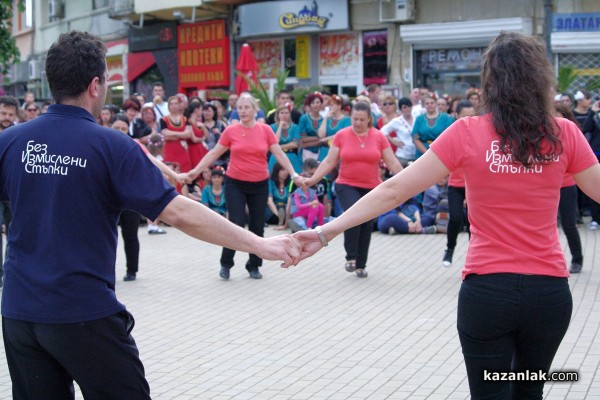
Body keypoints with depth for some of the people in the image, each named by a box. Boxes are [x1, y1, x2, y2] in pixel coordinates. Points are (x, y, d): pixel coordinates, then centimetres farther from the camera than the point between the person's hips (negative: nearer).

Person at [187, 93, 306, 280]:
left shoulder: (265, 130, -2)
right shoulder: (231, 131, -4)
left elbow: (279, 154, -1)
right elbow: (214, 153, 2)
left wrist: (294, 175, -7)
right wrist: (196, 170, -4)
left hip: (259, 185, 2)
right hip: (235, 183, -2)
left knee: (257, 227, 6)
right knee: (236, 224, -9)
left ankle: (254, 266, 21)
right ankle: (226, 264, 8)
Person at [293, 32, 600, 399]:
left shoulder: (468, 133, -7)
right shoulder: (564, 134, -3)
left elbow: (393, 191, -9)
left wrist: (326, 232, -6)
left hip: (487, 290, -2)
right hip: (549, 290, 2)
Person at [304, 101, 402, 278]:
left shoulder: (379, 137, -1)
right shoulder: (341, 135, -3)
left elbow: (392, 162, 2)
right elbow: (329, 161, 1)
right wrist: (313, 179, -7)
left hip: (372, 188, 2)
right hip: (347, 185, -2)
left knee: (366, 226, 7)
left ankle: (361, 265, 21)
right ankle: (351, 257, -9)